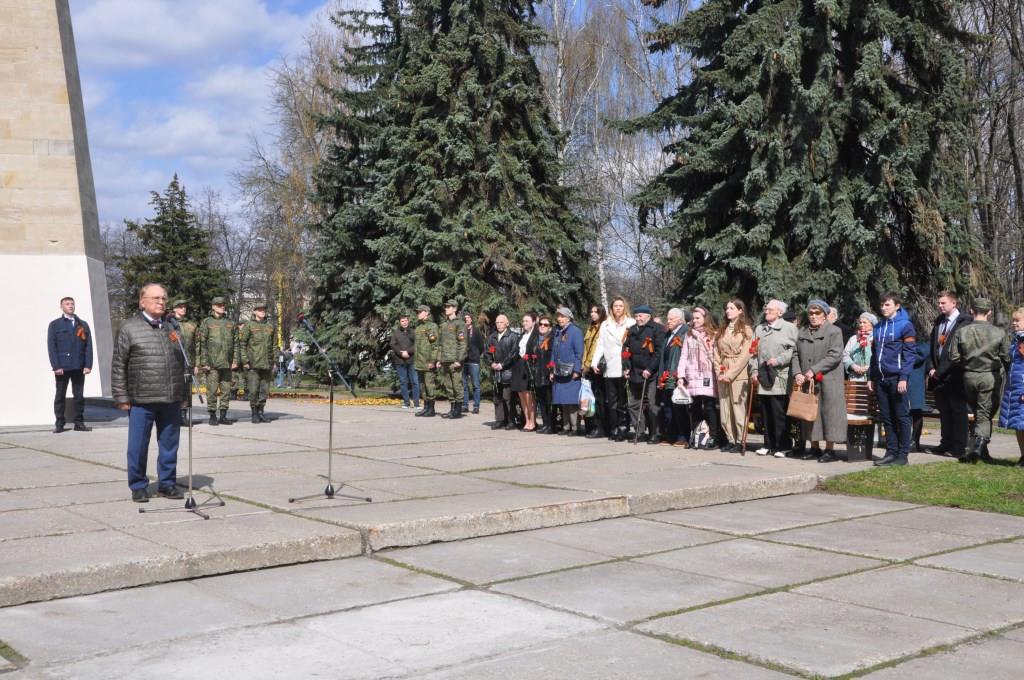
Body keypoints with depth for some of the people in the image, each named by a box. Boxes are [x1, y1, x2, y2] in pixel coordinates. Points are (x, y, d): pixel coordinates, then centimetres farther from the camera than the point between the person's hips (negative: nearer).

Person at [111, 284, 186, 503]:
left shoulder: (171, 329, 15)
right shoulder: (129, 329, 0)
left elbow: (181, 364, 19)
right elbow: (118, 366, -3)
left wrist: (183, 395, 16)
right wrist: (122, 397, -8)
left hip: (171, 401, 4)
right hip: (141, 401, -4)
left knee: (169, 445, 9)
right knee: (138, 446, 3)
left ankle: (167, 484, 20)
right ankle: (138, 487, 14)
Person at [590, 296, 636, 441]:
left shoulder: (631, 323, 3)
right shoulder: (605, 325, 16)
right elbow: (600, 345, 13)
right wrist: (595, 362, 2)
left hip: (624, 368, -3)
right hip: (609, 369, 3)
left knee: (623, 401, -1)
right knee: (611, 401, 3)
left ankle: (623, 428, 2)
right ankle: (613, 429, 7)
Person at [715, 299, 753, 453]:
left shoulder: (745, 330, -1)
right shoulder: (721, 331, 17)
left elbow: (745, 354, -9)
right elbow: (717, 353, 14)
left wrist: (731, 374, -12)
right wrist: (719, 372, 0)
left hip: (739, 374, -6)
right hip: (722, 375, 6)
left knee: (738, 407, -7)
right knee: (724, 408, 4)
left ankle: (740, 441, -3)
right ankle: (730, 439, 10)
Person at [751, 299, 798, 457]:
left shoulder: (789, 328, 1)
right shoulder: (759, 329, 18)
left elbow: (793, 350, -6)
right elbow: (754, 352, 16)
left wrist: (778, 360, -14)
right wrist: (754, 371, 6)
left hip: (780, 378, -5)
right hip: (763, 378, 5)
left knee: (779, 414, -5)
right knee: (766, 414, 7)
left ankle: (783, 446, 2)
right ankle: (769, 444, 15)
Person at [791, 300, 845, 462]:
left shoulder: (834, 332, -1)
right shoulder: (802, 332, 16)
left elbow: (834, 356, -12)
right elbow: (796, 355, 13)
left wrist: (814, 371, -17)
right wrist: (797, 373, -5)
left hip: (828, 382, -5)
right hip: (806, 382, 5)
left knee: (828, 411, -5)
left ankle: (830, 450, 0)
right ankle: (814, 448, 16)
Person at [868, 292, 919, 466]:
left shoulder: (905, 326, -5)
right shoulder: (878, 327, 15)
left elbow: (910, 354, -10)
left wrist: (904, 378, -17)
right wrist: (871, 377, 14)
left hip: (897, 378, -6)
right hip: (880, 379, 6)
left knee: (901, 417, 0)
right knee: (886, 418, 9)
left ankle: (903, 454, 4)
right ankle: (891, 452, 15)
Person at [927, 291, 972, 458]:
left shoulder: (964, 323, -9)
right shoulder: (938, 322, 15)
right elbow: (931, 346, 17)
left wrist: (941, 371, -14)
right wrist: (931, 368, 5)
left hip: (955, 375, -7)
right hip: (939, 375, 7)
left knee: (958, 411, -1)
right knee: (944, 411, 12)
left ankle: (958, 448, 3)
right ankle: (946, 444, 19)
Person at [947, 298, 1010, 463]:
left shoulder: (961, 332, -3)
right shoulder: (999, 333, -8)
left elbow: (954, 357, -4)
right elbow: (1006, 358, -5)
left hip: (969, 376, 3)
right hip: (990, 376, -3)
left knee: (977, 413, 17)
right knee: (984, 414, 2)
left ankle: (981, 450, 21)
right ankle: (978, 446, -15)